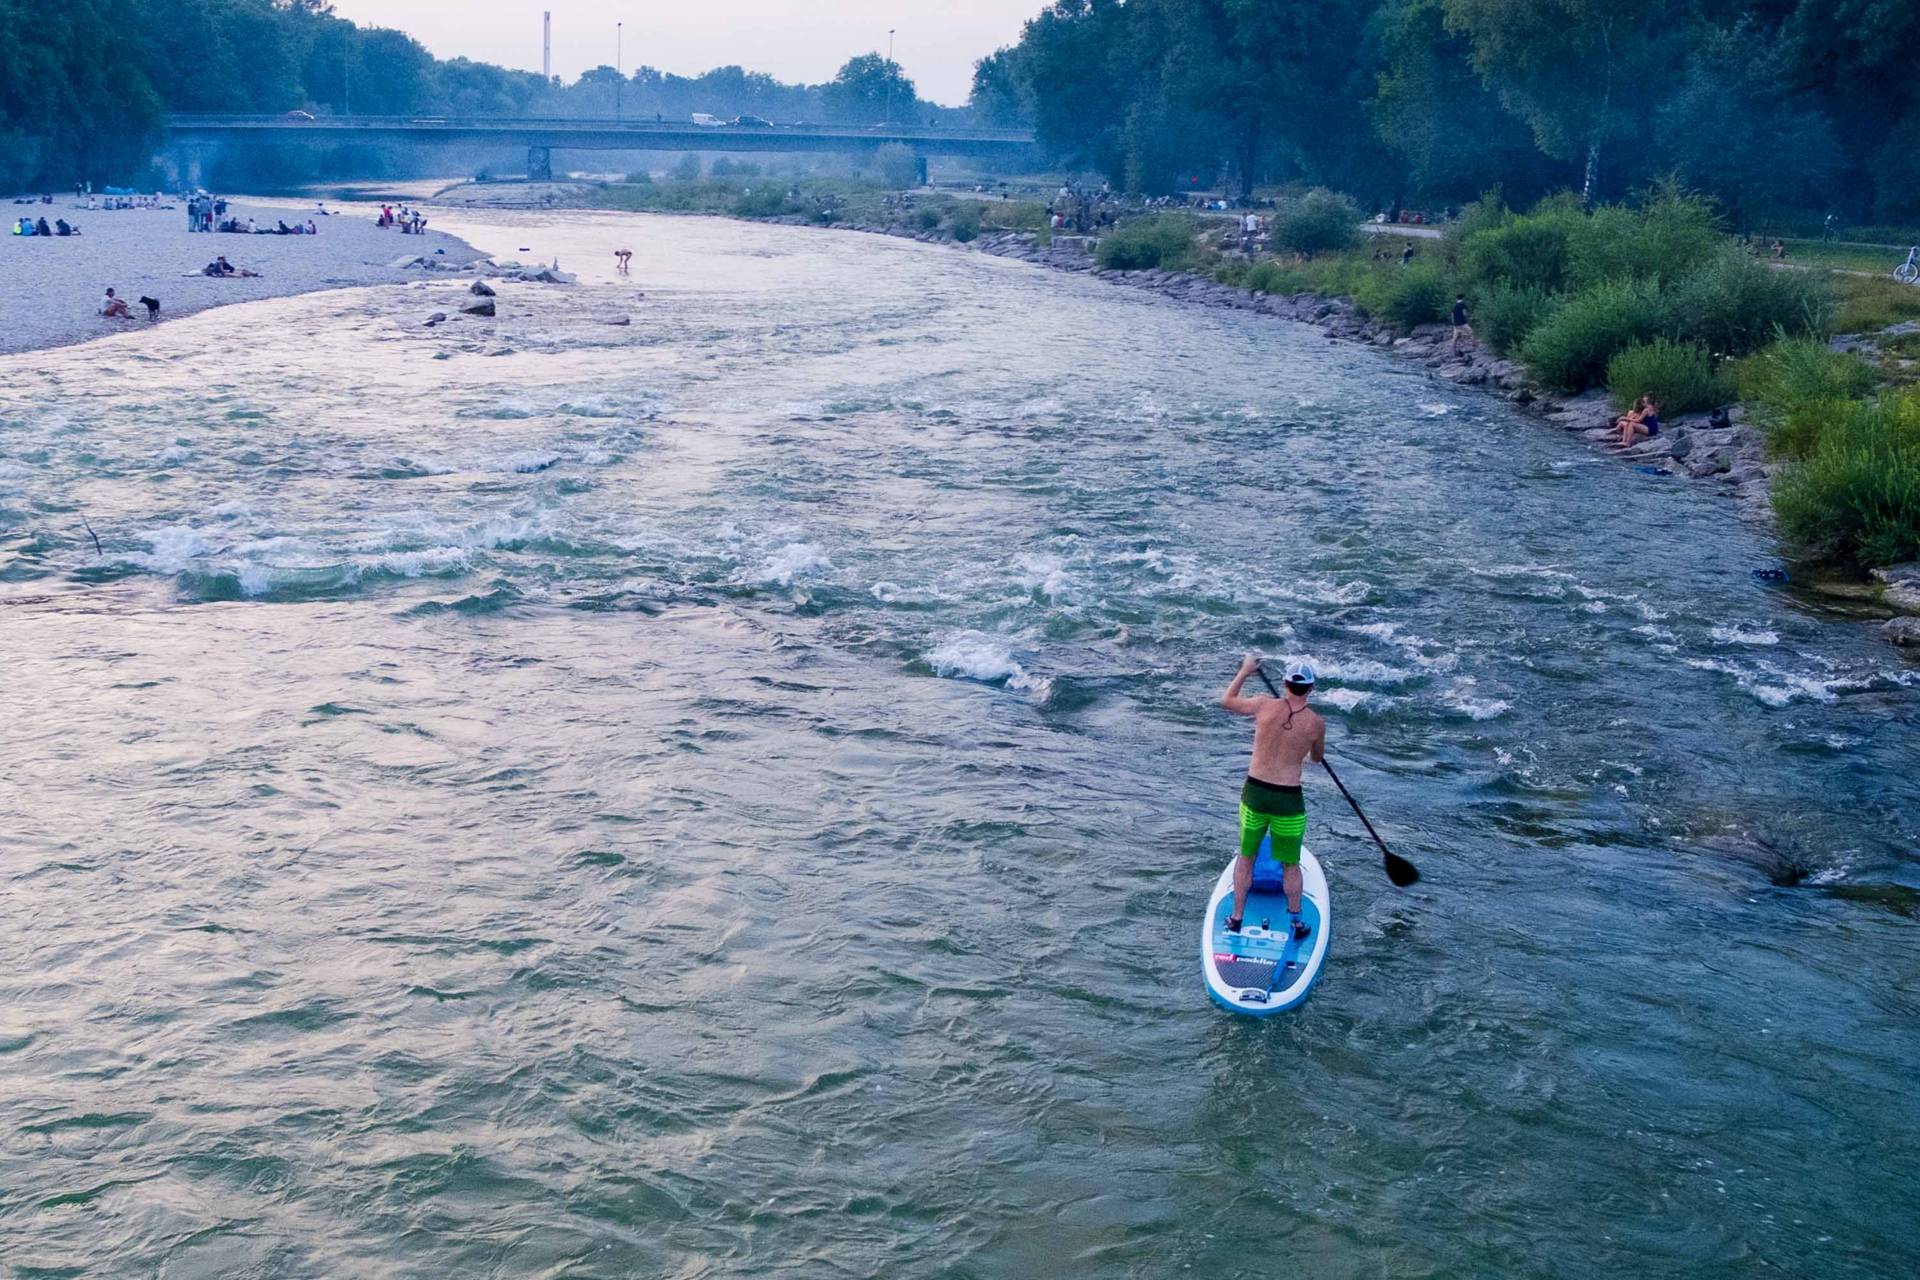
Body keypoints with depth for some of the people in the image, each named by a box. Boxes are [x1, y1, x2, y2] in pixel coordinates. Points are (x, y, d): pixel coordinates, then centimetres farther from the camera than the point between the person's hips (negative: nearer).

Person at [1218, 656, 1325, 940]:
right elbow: (1317, 758, 12)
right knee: (1291, 865, 17)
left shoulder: (1265, 706, -9)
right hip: (1289, 800, -1)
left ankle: (1236, 919, 25)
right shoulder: (1316, 723, -9)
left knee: (1246, 858, 18)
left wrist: (1244, 671, 23)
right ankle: (1296, 922, 25)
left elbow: (1227, 700, 9)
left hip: (1255, 794, 1)